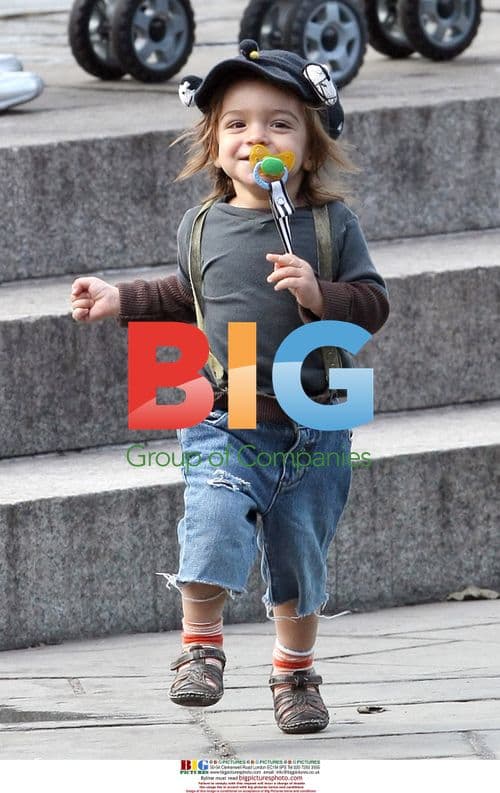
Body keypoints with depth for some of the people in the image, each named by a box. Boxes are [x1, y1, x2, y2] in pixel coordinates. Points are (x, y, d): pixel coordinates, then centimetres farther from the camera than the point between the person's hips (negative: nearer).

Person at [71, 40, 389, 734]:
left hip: (313, 426, 0)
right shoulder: (202, 227, 2)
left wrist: (320, 295, -21)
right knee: (214, 530, -20)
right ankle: (201, 646, 0)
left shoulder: (332, 223, -4)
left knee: (300, 554, 10)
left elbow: (373, 303, -5)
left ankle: (294, 671, 30)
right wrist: (122, 300, 13)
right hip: (225, 423, 0)